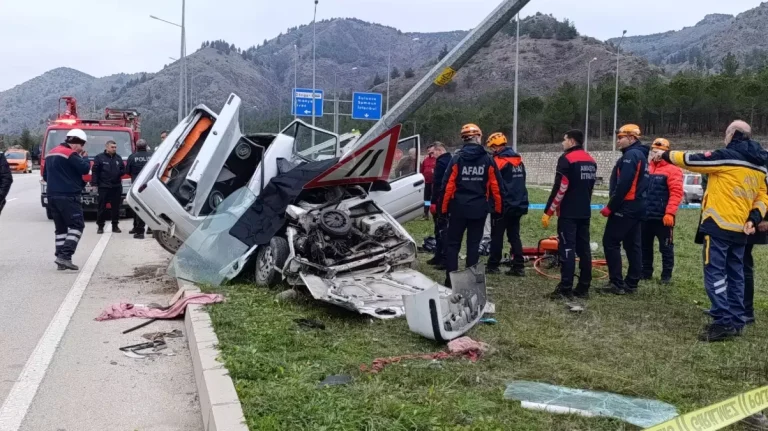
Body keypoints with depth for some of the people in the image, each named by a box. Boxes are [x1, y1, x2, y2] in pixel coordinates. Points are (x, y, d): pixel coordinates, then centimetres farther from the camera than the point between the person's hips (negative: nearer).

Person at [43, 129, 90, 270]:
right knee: (77, 225, -7)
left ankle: (61, 259, 9)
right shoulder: (70, 154, -10)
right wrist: (84, 157, 3)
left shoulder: (51, 154, 20)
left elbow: (45, 176, 24)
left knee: (60, 227, 12)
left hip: (52, 195, 9)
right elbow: (85, 168, -14)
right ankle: (65, 256, -18)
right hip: (68, 196, -9)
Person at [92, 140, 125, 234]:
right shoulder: (99, 158, -2)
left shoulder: (118, 158, 10)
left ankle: (115, 225, 16)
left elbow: (123, 169, 17)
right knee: (102, 207, -1)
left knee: (116, 207, 8)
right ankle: (100, 226, 7)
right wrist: (94, 183, -11)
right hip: (104, 187, -4)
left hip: (117, 187, 4)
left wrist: (120, 173, -5)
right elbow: (95, 171, -4)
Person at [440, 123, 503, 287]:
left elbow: (447, 186, -8)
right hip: (479, 209, 1)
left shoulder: (457, 159, -6)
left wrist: (444, 208, 0)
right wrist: (498, 208, 9)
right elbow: (496, 186, 0)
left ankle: (450, 280, 4)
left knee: (452, 243, 8)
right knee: (474, 244, 9)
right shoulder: (488, 160, -1)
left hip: (459, 207, -1)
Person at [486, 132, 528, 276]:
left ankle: (493, 266, 9)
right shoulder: (518, 159, 11)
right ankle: (519, 267, 7)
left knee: (497, 236, 3)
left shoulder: (499, 160, -14)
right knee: (514, 236, 10)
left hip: (503, 205, -7)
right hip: (518, 204, 7)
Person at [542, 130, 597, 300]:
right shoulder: (591, 161, 13)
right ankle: (583, 288, 13)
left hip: (568, 212, -8)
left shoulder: (567, 159, -12)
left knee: (567, 249, -7)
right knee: (584, 249, 9)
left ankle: (565, 289, -8)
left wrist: (548, 212, -12)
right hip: (585, 212, 8)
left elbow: (560, 188, -17)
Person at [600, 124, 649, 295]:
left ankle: (617, 284, -6)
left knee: (610, 242, -6)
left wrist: (610, 207, -17)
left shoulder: (631, 155, -14)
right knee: (632, 245, 10)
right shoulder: (641, 155, 18)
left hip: (626, 206, -10)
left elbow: (623, 185, -22)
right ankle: (631, 283, 14)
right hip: (637, 206, 10)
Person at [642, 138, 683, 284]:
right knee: (645, 246, 13)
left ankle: (666, 275, 10)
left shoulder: (672, 169, -7)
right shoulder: (648, 168, 13)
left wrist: (669, 213, -22)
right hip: (646, 216, 7)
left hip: (663, 217, -6)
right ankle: (646, 273, 24)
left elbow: (676, 193, -15)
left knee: (666, 247, 2)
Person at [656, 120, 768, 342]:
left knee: (715, 273, -6)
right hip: (741, 229, 8)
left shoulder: (727, 156, -10)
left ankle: (723, 323, -11)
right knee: (735, 275, 14)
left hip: (719, 225, -8)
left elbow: (692, 160, -4)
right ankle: (736, 321, 18)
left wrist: (667, 155, 10)